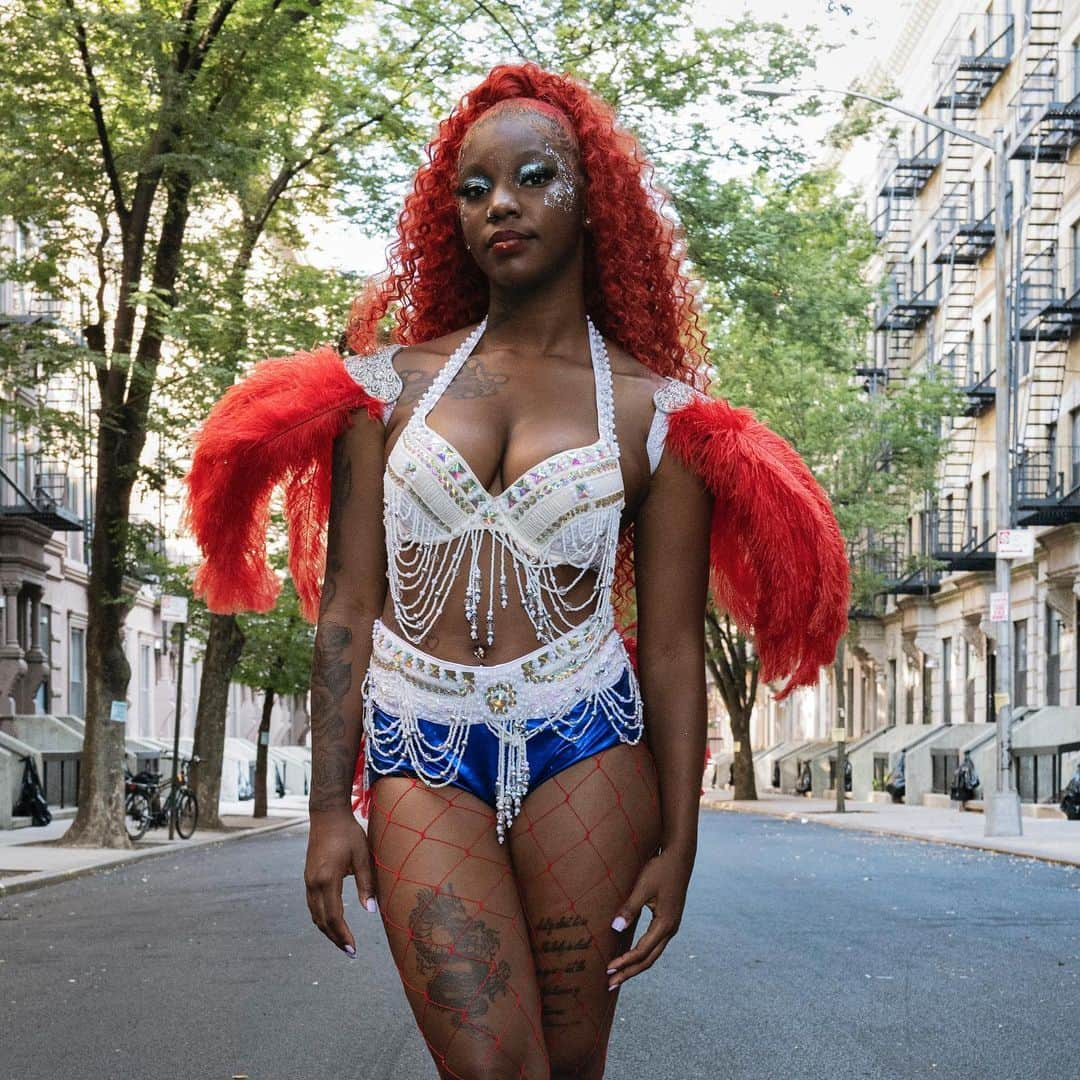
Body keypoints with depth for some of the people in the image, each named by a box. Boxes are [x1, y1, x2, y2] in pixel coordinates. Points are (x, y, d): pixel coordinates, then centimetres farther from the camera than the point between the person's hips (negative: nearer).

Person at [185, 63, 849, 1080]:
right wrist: (329, 808, 2)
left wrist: (677, 840, 0)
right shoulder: (393, 383, 7)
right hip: (421, 764, 0)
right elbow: (346, 604, 6)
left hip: (584, 753, 0)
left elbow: (673, 643, 3)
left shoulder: (654, 413, 4)